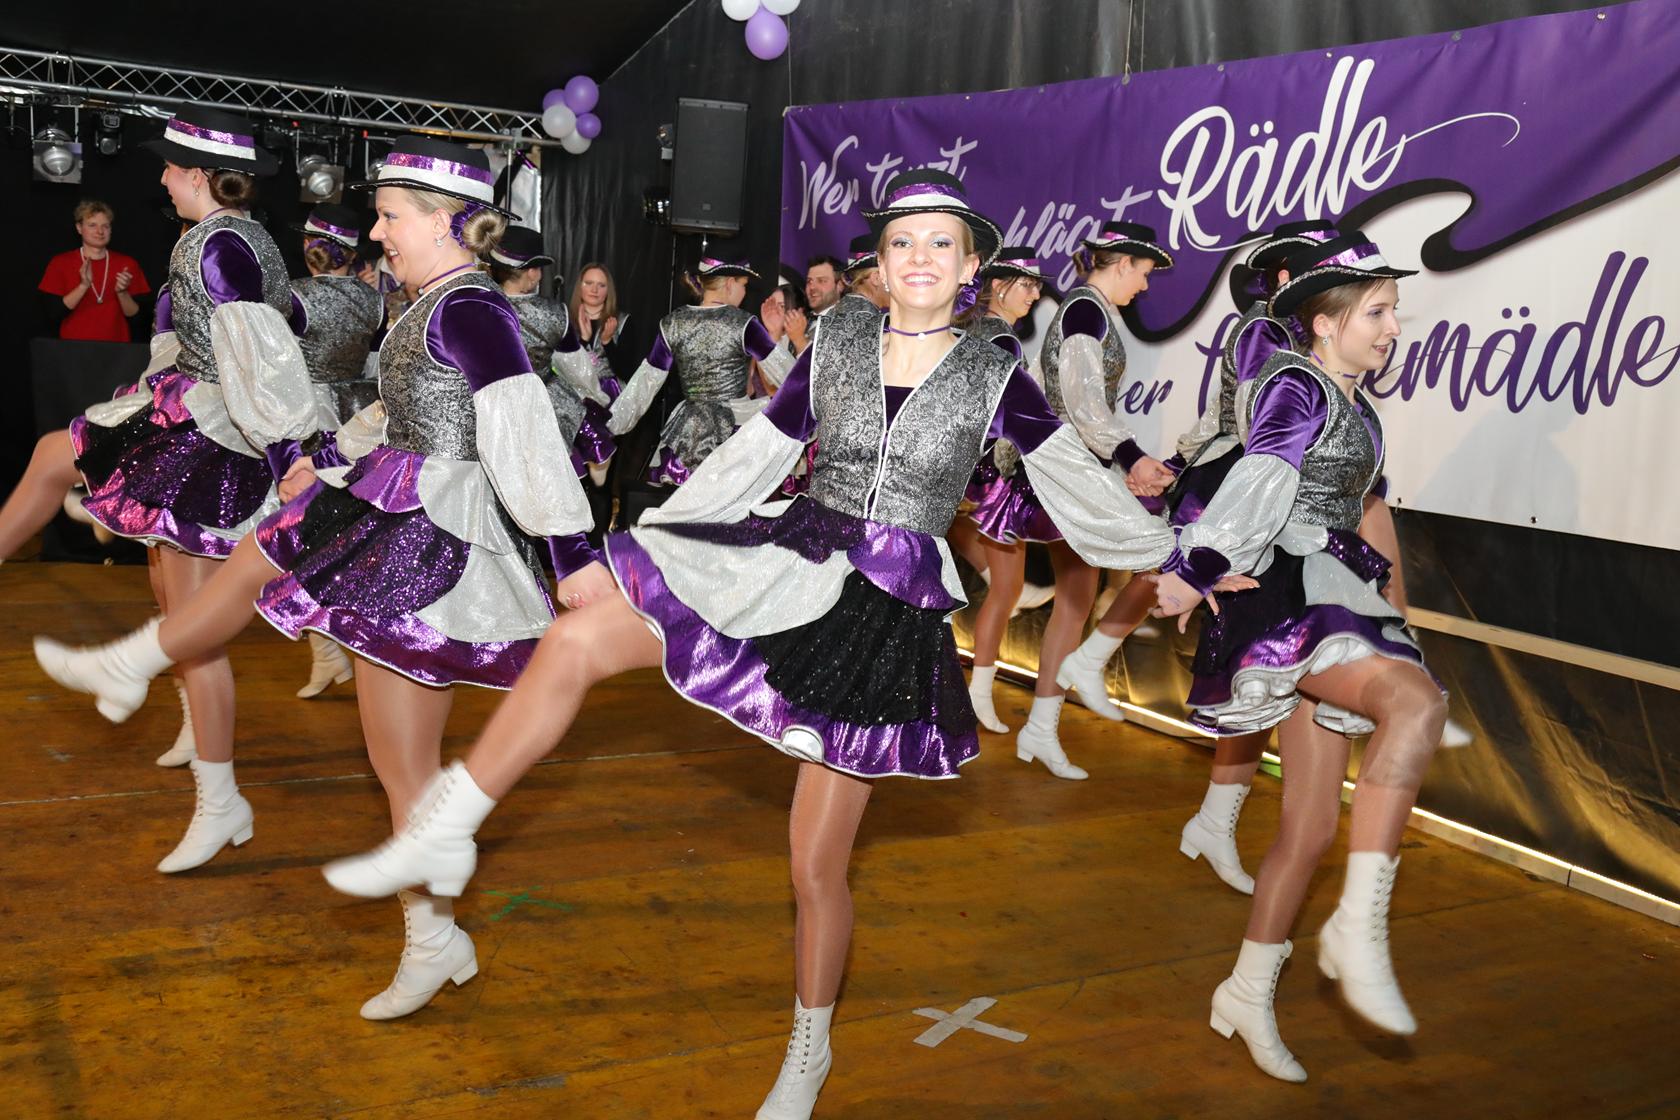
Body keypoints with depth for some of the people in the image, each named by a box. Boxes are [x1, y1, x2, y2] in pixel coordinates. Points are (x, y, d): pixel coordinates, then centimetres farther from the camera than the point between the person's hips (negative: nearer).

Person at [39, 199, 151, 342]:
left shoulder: (127, 264, 4)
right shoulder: (60, 263, 2)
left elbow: (134, 314, 0)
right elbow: (54, 313, -8)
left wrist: (122, 292, -17)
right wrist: (84, 285, -18)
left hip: (116, 348, 1)